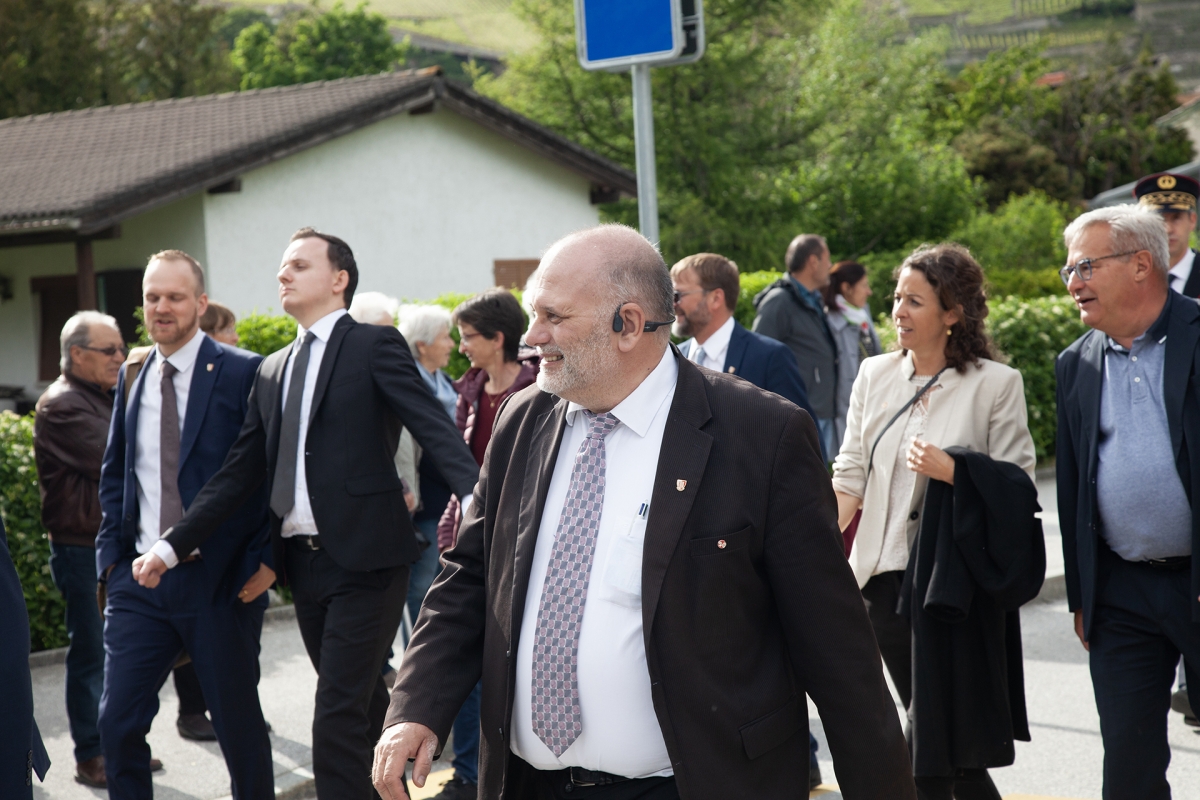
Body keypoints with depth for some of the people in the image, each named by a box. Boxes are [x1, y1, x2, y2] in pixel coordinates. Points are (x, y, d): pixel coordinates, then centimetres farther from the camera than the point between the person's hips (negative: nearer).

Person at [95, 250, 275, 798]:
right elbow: (114, 471, 18)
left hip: (221, 581, -4)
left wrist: (265, 558, -13)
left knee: (238, 722, 7)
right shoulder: (132, 376, 11)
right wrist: (112, 552, 7)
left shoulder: (242, 372, -7)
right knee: (117, 722, 1)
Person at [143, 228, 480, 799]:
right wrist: (173, 545, 10)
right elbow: (239, 472, 16)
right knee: (361, 707, 16)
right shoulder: (272, 371, 17)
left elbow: (434, 427, -16)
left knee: (338, 718, -10)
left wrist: (472, 496, -34)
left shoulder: (375, 346, -2)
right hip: (302, 560, 6)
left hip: (363, 559, -6)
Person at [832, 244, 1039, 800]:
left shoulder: (996, 384, -6)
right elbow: (850, 474, 5)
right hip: (886, 577, 5)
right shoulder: (874, 374, 7)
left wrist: (951, 471, -22)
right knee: (940, 740, 14)